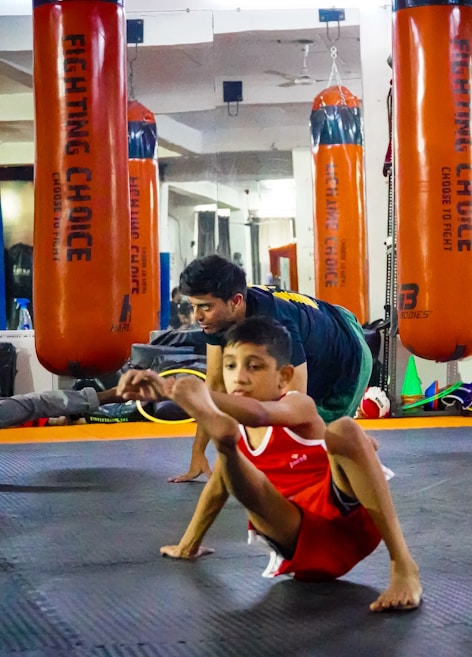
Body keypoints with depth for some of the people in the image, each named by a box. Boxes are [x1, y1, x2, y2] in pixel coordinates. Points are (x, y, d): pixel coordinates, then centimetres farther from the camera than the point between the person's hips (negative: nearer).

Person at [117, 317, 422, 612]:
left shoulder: (299, 407, -11)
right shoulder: (235, 428, 9)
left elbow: (259, 414, -35)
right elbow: (220, 483, 27)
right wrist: (188, 544, 31)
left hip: (348, 517, -4)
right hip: (303, 547, 4)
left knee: (344, 430, -31)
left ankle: (403, 566, -36)